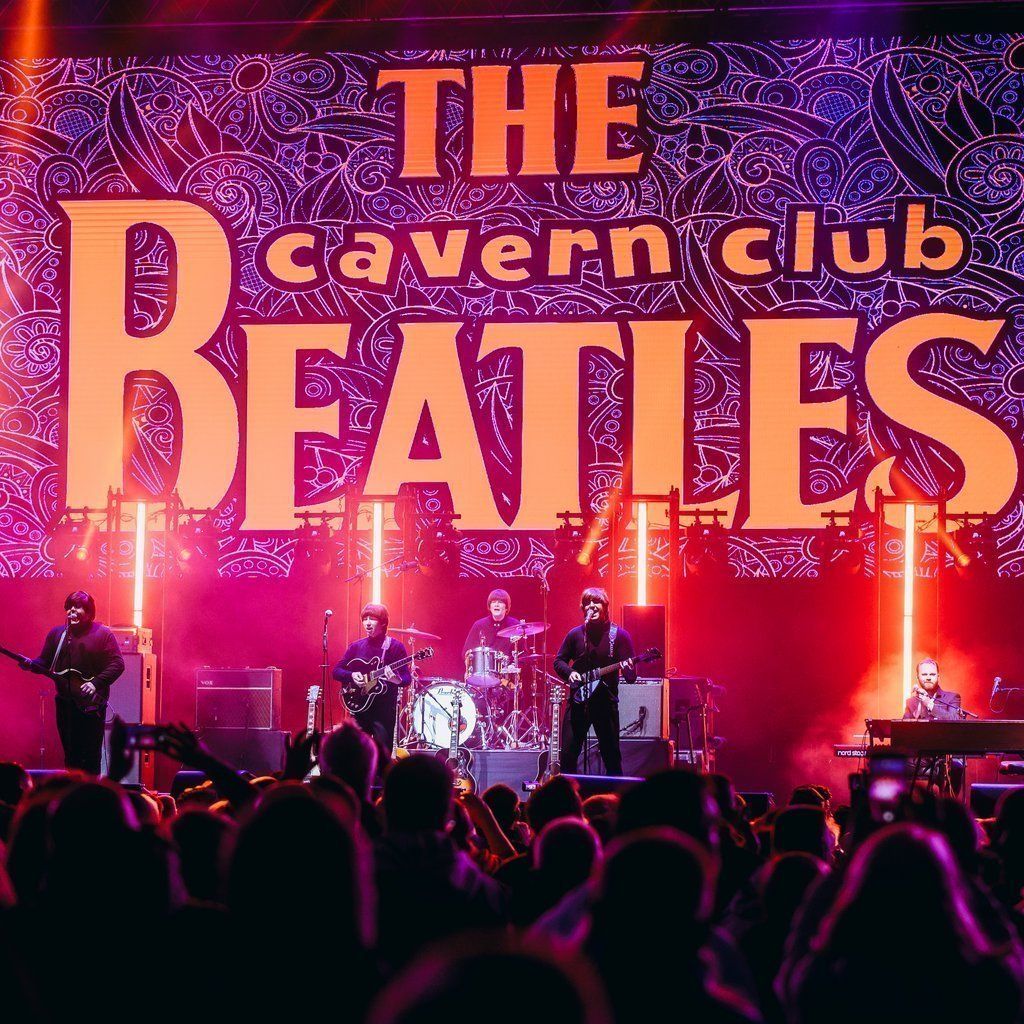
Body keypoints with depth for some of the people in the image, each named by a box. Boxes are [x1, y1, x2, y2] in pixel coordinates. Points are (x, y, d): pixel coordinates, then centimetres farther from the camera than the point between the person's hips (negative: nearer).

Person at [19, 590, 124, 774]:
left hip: (92, 705, -4)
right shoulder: (56, 634, 11)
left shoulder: (103, 634, -3)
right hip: (65, 703, 4)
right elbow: (45, 663, 13)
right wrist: (31, 665, -9)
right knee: (71, 755, 8)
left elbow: (117, 664, -8)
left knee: (91, 757, -3)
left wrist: (96, 683, -18)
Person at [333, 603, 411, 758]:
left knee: (383, 756, -7)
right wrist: (352, 676, -9)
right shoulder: (356, 647, 9)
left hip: (385, 709, -4)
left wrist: (396, 679, -28)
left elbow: (407, 678, -6)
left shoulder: (394, 646, -3)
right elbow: (337, 671, 11)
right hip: (360, 707, 4)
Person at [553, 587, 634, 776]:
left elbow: (630, 676, -3)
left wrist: (629, 671, -27)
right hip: (578, 702, 2)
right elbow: (559, 661, 14)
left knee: (612, 757, 1)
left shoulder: (619, 635, -1)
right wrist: (569, 673, -6)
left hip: (606, 703, -2)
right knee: (568, 755, 0)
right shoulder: (575, 634, 6)